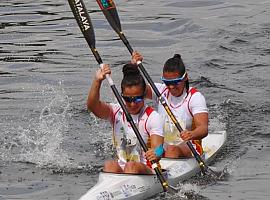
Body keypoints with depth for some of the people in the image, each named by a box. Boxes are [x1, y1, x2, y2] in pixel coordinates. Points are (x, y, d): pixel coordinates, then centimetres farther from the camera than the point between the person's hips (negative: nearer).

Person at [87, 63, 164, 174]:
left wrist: (155, 154, -41)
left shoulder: (152, 117, -3)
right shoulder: (116, 112, 5)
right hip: (120, 169, 2)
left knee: (131, 166, -33)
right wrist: (97, 81, -31)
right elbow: (92, 105, -14)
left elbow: (157, 147, -16)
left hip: (147, 170, -2)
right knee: (109, 165, -29)